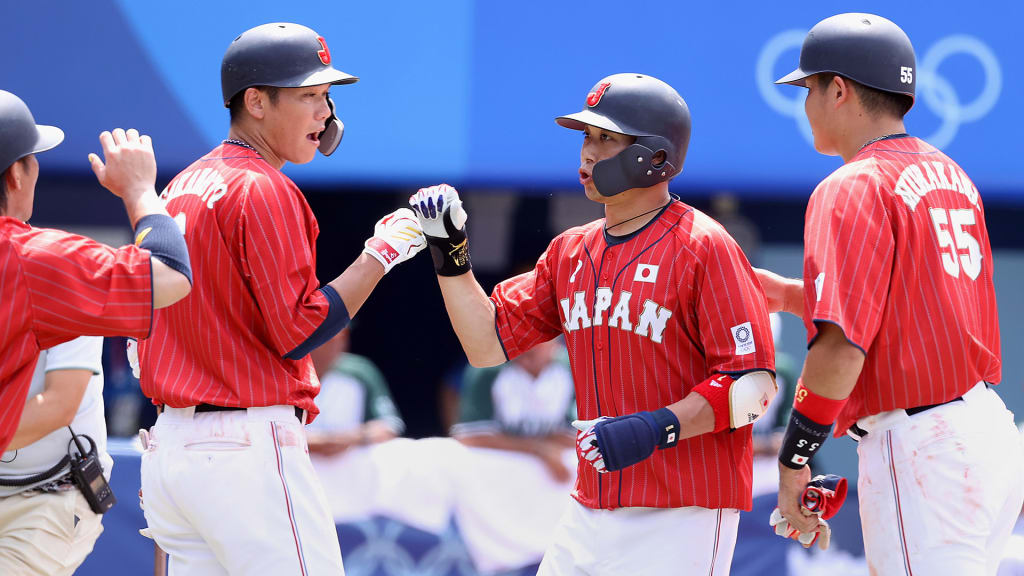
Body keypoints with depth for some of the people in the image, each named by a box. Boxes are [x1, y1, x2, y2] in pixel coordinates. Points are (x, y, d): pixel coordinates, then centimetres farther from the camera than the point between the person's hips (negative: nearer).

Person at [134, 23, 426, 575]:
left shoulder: (180, 187, 16)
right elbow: (298, 332, -16)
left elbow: (145, 332, 19)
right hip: (249, 445, -9)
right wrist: (381, 254, -8)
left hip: (168, 442, 9)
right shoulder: (264, 190, -11)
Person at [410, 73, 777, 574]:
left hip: (682, 517, -7)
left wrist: (657, 429, -24)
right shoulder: (570, 252, 15)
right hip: (593, 511, 7)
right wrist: (450, 254, 6)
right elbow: (488, 343, 16)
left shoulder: (703, 247, -9)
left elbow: (755, 383, -14)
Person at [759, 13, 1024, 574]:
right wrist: (790, 295, 26)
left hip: (919, 454, -9)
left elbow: (841, 345, -20)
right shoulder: (950, 176, 17)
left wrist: (792, 462, -13)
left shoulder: (853, 190, -12)